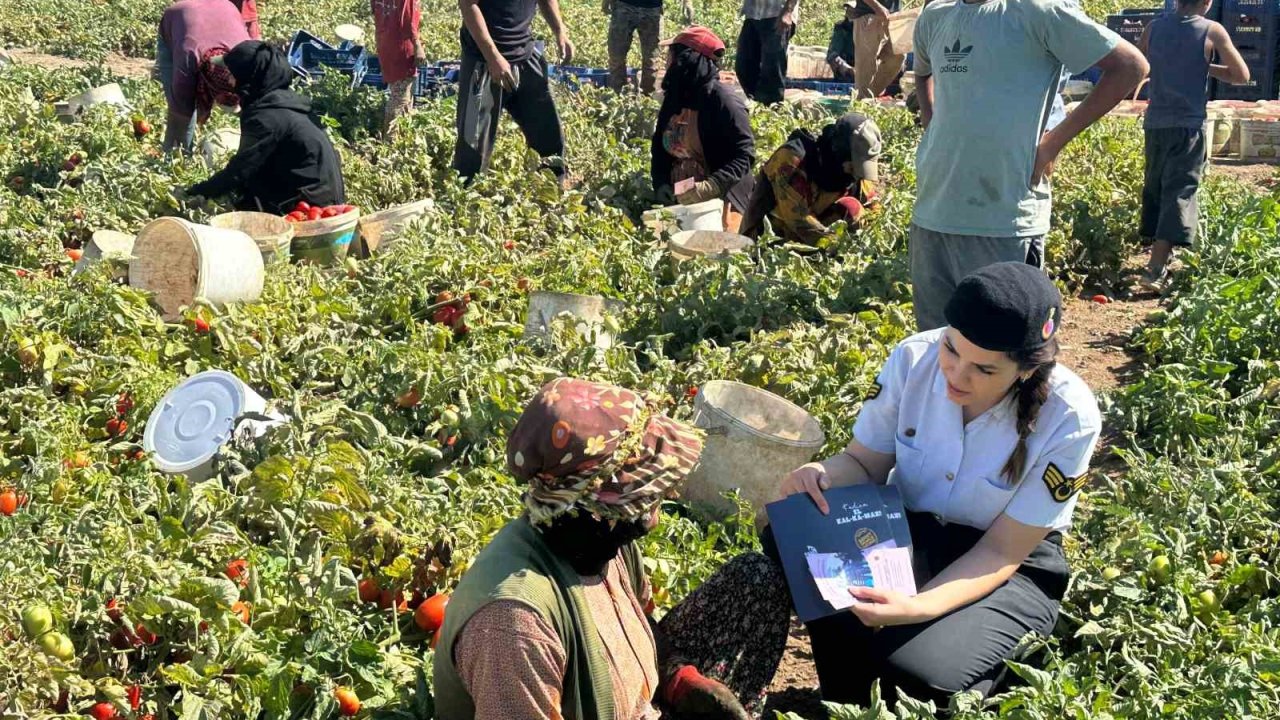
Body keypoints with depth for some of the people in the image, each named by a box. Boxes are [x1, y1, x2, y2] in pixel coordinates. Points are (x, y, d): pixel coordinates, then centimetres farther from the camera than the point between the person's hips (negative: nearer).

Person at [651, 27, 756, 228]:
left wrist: (710, 187, -31)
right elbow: (660, 147, 16)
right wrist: (660, 183, -3)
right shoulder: (673, 98, 9)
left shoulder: (722, 101, -15)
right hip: (677, 199, 7)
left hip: (717, 202, -7)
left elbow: (745, 154, -18)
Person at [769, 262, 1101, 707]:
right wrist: (822, 476, -27)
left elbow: (1003, 552, -19)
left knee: (916, 672, -33)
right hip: (907, 533, 4)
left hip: (1010, 571, -3)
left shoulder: (1067, 419, -25)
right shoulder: (914, 358, -17)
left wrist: (919, 607, -37)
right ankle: (851, 705, -5)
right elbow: (864, 462, -1)